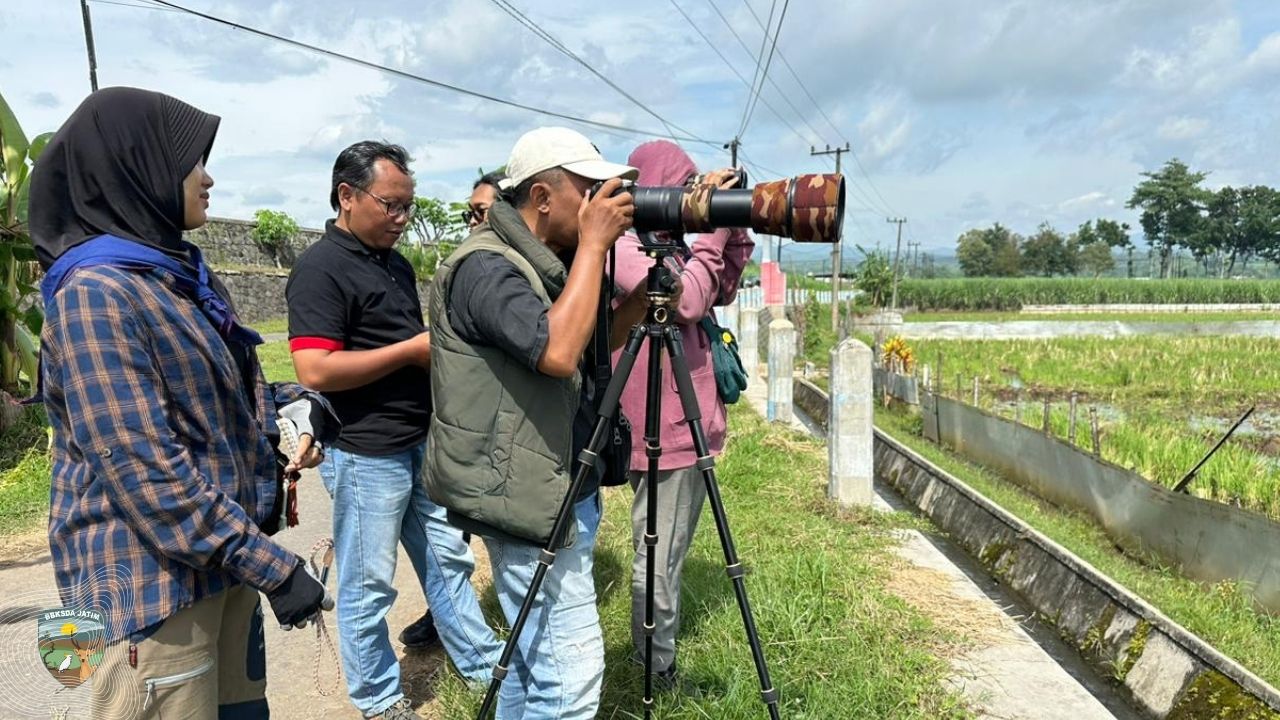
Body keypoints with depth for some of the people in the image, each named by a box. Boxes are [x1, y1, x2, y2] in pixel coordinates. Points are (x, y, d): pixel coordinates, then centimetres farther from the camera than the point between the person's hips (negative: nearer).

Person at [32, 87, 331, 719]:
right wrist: (270, 565, -23)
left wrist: (296, 405, 0)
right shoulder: (96, 291, -18)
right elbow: (143, 469, -24)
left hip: (224, 554, 9)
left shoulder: (185, 274, 10)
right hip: (153, 577, -8)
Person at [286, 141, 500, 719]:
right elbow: (315, 370, -25)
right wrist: (413, 349, -20)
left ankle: (484, 664, 32)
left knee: (448, 560, 18)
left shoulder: (397, 263, 12)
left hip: (422, 443, 9)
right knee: (368, 586, 7)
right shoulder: (320, 269, -15)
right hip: (365, 455, -8)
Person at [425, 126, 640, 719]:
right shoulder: (485, 267, -18)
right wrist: (594, 245, -23)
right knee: (572, 670, -6)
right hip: (527, 499, -10)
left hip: (563, 492, 10)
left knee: (536, 656, 20)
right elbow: (558, 352, -33)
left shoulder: (547, 262, 10)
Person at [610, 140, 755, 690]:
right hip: (662, 430, -10)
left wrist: (735, 228, 7)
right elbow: (685, 301, -25)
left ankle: (657, 659, 35)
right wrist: (714, 226, -17)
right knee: (658, 561, 0)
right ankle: (658, 671, 13)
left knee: (672, 557, 20)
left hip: (691, 425, 10)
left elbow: (722, 290, 20)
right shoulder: (623, 246, -14)